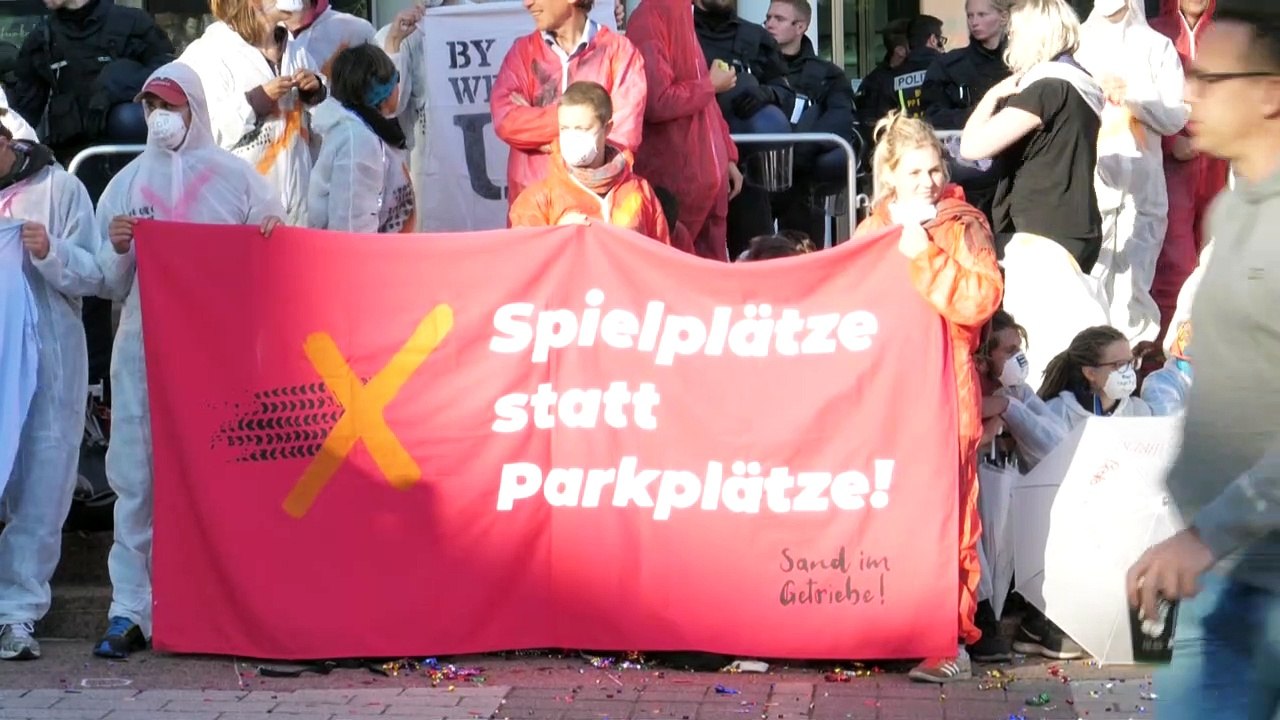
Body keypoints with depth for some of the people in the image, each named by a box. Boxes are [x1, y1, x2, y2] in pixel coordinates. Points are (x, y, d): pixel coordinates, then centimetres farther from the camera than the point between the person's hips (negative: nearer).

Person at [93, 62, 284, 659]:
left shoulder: (237, 178, 8)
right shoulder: (127, 184, 15)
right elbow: (111, 286, 17)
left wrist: (270, 232, -11)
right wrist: (118, 249, -4)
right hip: (144, 346, 2)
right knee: (137, 478, -3)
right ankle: (130, 610, 0)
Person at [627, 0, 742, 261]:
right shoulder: (648, 25, -14)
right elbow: (657, 102, -24)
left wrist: (727, 158, 16)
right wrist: (710, 84, -10)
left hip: (702, 172, 9)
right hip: (671, 177, -9)